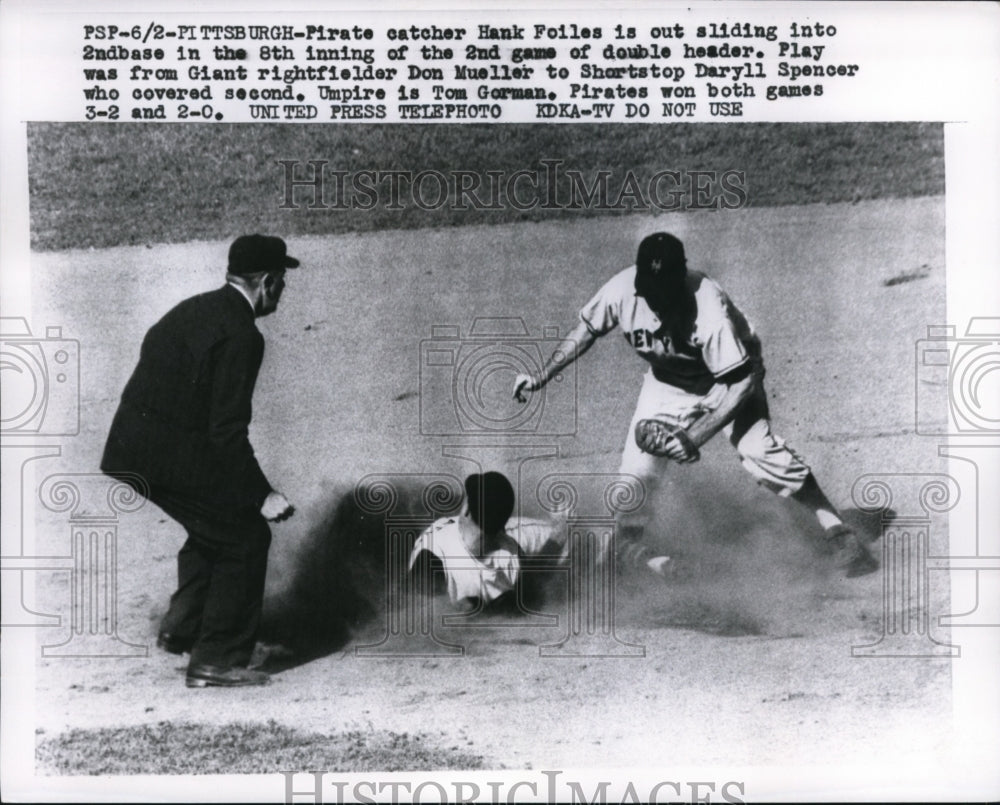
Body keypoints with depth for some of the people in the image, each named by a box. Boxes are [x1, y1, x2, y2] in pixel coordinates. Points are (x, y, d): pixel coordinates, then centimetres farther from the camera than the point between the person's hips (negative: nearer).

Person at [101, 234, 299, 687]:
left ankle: (181, 628, 31)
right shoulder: (241, 335, -16)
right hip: (172, 457, -9)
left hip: (133, 446, 9)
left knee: (216, 528, 26)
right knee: (246, 539, 2)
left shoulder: (195, 309, 13)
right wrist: (262, 495, -13)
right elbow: (227, 430, -20)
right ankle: (218, 661, 7)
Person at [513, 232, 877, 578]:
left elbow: (741, 382, -33)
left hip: (728, 379, -3)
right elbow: (586, 329, -6)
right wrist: (541, 376, -12)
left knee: (761, 452, -21)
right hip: (668, 383, 4)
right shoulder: (622, 291, -26)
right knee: (636, 468, -6)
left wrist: (694, 436, -38)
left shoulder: (710, 312, -38)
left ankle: (836, 530, -8)